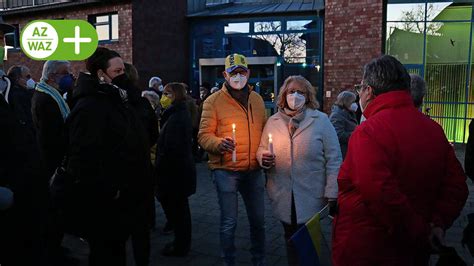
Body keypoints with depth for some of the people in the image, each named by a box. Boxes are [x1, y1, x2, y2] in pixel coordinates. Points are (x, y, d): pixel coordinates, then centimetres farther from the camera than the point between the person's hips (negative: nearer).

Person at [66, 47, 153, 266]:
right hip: (102, 204, -9)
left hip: (121, 198, 9)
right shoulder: (89, 106, -19)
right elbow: (84, 157, -28)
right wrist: (106, 191, -25)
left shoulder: (117, 100, 13)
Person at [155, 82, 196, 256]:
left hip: (174, 170, -10)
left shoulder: (176, 117, -21)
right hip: (182, 169, 10)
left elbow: (170, 148, -24)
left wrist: (159, 168, -16)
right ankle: (183, 243, 33)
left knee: (176, 209, 2)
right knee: (180, 208, 19)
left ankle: (180, 247, 15)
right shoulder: (182, 113, 12)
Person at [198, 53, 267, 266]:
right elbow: (204, 135, -7)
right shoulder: (213, 101, -5)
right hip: (226, 171, -4)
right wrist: (219, 143, -27)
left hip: (253, 170, 5)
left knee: (258, 220, 15)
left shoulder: (257, 99, 9)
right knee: (229, 222, 4)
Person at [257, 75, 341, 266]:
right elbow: (261, 150, 14)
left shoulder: (321, 121, -5)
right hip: (283, 197, 3)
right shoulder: (273, 121, 6)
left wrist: (332, 194, -10)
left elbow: (333, 160, -6)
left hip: (311, 198, -3)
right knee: (291, 238, 16)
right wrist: (264, 158, -10)